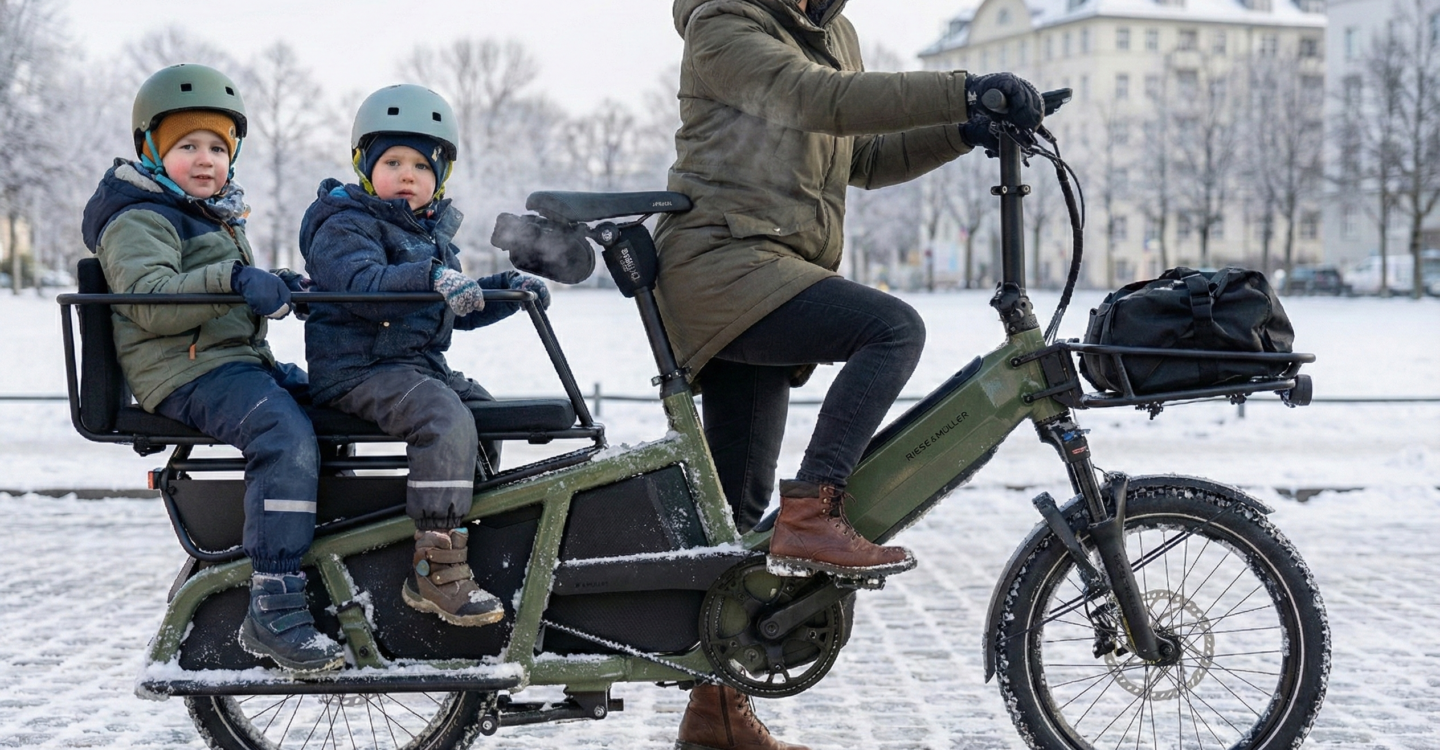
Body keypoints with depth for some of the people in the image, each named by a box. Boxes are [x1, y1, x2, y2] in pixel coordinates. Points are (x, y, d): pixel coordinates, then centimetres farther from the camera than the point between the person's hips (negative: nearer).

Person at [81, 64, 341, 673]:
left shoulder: (215, 219, 27)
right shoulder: (138, 220, -5)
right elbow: (151, 299, -24)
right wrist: (233, 281, -36)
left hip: (234, 360, 10)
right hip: (186, 372, -10)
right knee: (285, 435, -32)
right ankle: (275, 611, -36)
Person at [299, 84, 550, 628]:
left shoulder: (432, 234, 21)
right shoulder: (345, 226, -8)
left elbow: (459, 310, 25)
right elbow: (362, 283, -29)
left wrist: (508, 290, 8)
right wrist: (431, 280, -42)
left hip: (421, 365, 10)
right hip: (359, 370, -10)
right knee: (446, 419, -29)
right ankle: (438, 571, -30)